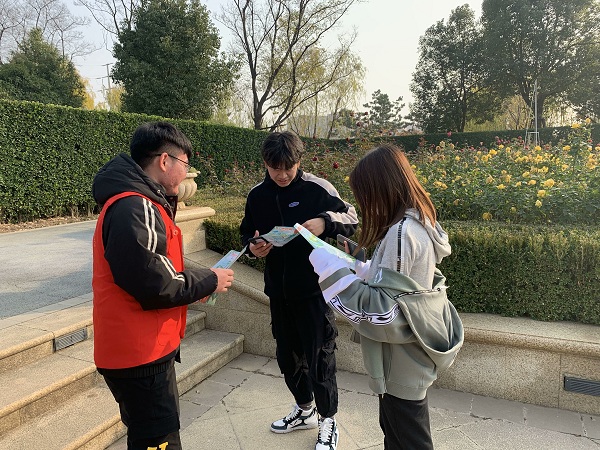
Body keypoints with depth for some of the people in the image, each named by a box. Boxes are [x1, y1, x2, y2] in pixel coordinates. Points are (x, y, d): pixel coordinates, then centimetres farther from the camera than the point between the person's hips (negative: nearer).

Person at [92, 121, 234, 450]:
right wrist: (209, 280, -11)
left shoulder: (140, 202, 11)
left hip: (144, 348, 10)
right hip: (140, 354, -10)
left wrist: (199, 281, 2)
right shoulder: (134, 208, -22)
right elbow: (155, 285, -26)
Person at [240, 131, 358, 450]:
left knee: (319, 357, 4)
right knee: (288, 355, 18)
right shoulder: (257, 195, 3)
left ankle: (328, 422, 26)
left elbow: (352, 218, -6)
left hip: (314, 289, -5)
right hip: (278, 290, 5)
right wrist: (252, 247, -11)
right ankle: (305, 410, 42)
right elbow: (247, 233, 12)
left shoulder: (317, 188, -10)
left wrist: (325, 221, -26)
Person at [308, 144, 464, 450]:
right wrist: (359, 269, 4)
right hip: (407, 357, 9)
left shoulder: (401, 232, -27)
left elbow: (383, 312, -29)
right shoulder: (418, 222, 3)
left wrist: (332, 271, -25)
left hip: (402, 362, -9)